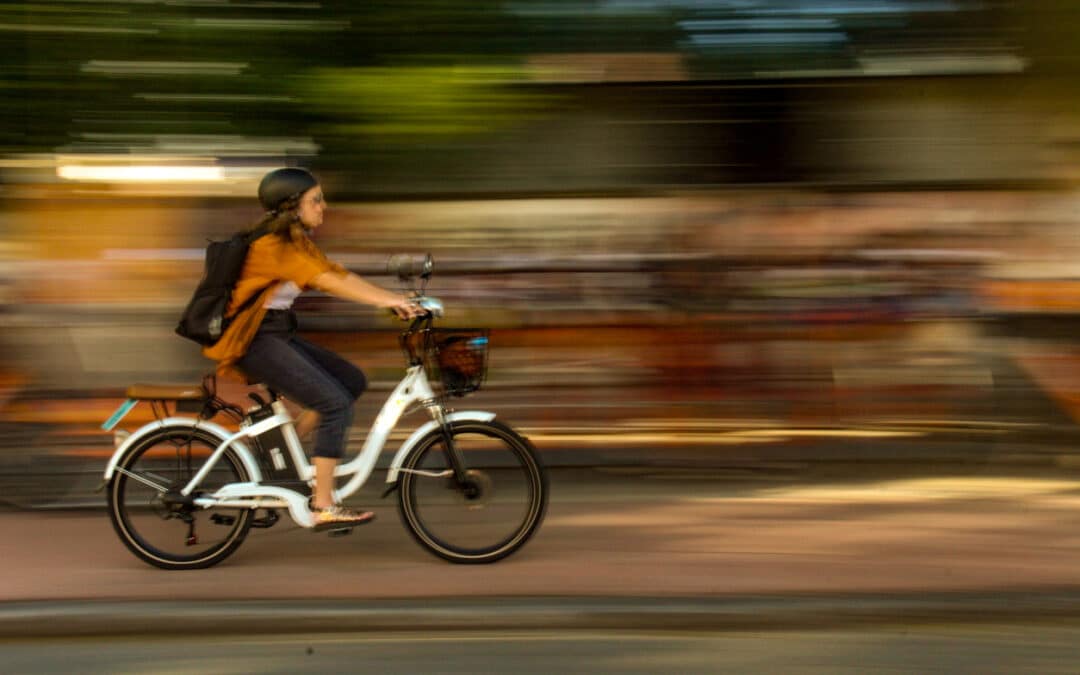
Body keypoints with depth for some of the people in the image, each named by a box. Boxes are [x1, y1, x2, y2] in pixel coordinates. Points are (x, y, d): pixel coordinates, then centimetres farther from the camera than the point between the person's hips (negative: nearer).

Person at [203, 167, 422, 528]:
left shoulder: (298, 242, 12)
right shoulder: (273, 245, -18)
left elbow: (341, 275, 6)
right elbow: (325, 281, -29)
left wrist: (396, 299, -6)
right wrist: (385, 301, -34)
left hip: (280, 334, 10)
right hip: (255, 340, -10)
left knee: (353, 381, 5)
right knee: (336, 404, -16)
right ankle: (324, 507, -12)